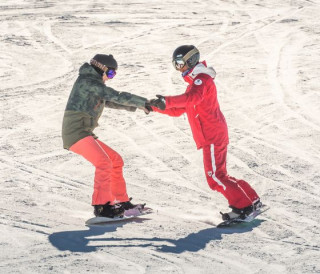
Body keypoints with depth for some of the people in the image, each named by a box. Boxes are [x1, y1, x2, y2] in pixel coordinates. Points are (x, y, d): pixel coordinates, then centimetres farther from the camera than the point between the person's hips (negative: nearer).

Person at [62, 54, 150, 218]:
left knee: (116, 160, 12)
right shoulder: (88, 82, -9)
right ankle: (101, 206, -26)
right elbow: (116, 96, -15)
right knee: (104, 163, -24)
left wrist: (136, 106, 19)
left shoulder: (93, 84, 22)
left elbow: (110, 102, 31)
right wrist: (143, 102, -12)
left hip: (84, 135, 10)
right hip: (76, 133, -10)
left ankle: (122, 202, 16)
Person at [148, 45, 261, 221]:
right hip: (214, 135, 10)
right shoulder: (195, 83, 25)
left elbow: (191, 98, -33)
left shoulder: (202, 79, -10)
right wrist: (156, 107, 11)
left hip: (213, 137, -10)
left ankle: (243, 206, -6)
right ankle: (252, 201, 17)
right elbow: (178, 110, 24)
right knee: (218, 176, 14)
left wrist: (167, 101, -43)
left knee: (215, 177, -10)